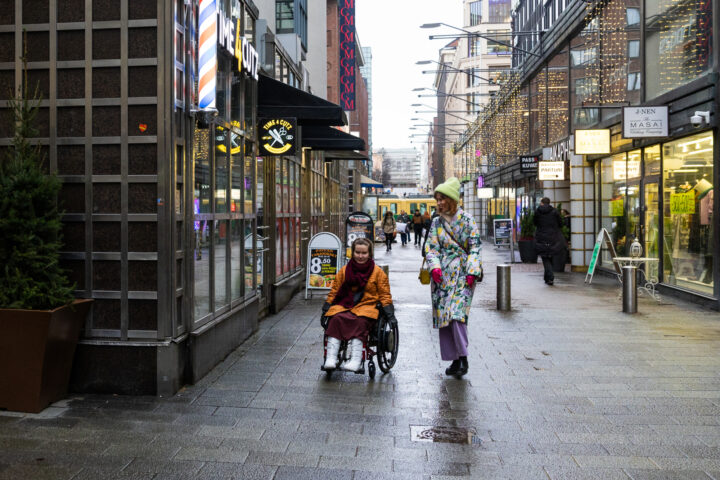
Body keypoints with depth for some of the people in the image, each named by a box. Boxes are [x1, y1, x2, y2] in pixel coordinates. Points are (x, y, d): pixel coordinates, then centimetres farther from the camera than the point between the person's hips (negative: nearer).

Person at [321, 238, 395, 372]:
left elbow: (384, 295, 11)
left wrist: (390, 314, -2)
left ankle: (356, 359, -43)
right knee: (336, 318, -31)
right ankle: (331, 357, -35)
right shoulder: (344, 270, 14)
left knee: (360, 321, -36)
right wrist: (326, 309, 5)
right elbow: (334, 292, 17)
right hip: (344, 305, 2)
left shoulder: (377, 272, 10)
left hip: (367, 306, -2)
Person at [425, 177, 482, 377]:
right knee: (443, 315, 2)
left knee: (457, 313, -17)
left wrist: (472, 272, -12)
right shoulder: (436, 222, 11)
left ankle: (463, 357, -6)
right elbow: (431, 247, 7)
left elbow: (475, 247, -2)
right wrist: (434, 267, -10)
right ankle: (454, 359, 12)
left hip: (462, 274, -4)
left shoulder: (467, 220, 1)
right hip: (441, 275, 4)